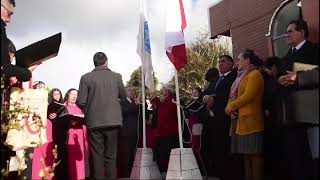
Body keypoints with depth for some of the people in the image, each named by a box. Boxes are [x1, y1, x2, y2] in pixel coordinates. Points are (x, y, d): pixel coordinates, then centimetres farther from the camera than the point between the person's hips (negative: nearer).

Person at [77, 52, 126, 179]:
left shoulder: (86, 78, -5)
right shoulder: (116, 76, 0)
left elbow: (80, 102, -6)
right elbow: (124, 97, 12)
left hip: (94, 122, -1)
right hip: (113, 120, 1)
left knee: (97, 154, 8)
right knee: (111, 155, 11)